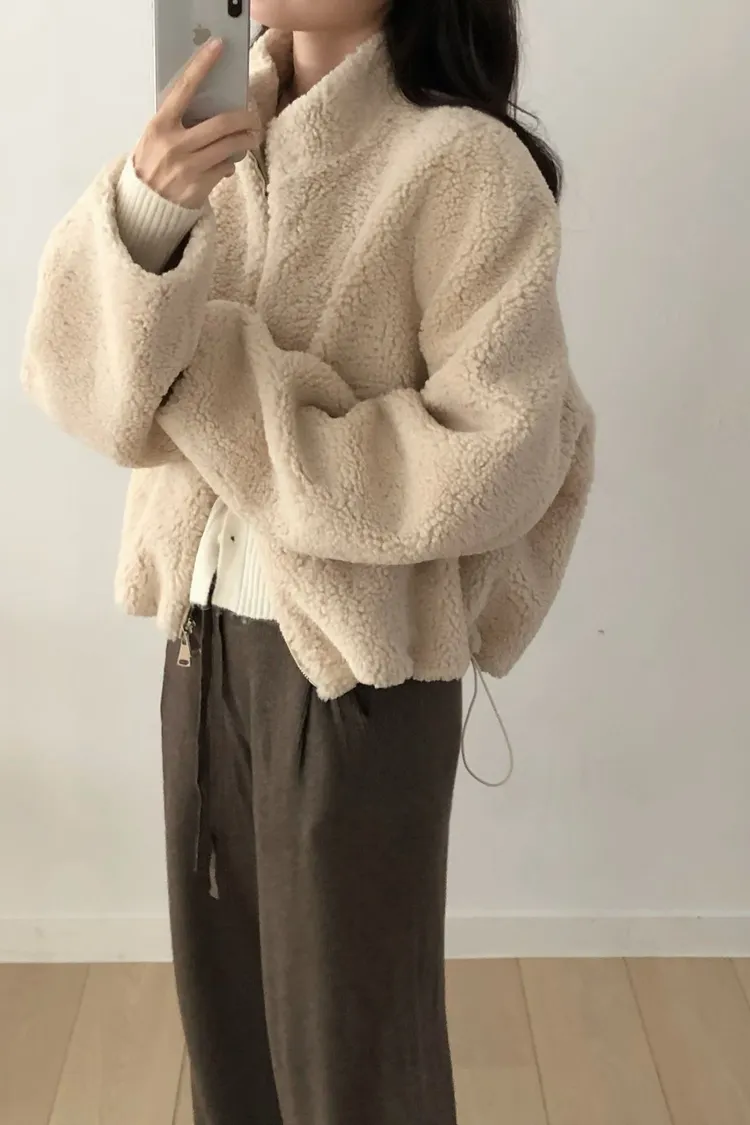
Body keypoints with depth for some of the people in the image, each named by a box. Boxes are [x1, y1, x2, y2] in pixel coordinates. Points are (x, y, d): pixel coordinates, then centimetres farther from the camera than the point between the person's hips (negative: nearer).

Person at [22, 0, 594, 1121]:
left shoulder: (462, 163, -13)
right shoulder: (217, 150, 5)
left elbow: (496, 459, -19)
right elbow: (80, 380, -4)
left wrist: (226, 394, -14)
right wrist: (140, 213, -24)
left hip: (354, 660, -5)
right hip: (204, 637, 6)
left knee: (351, 1030, 11)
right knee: (225, 998, 20)